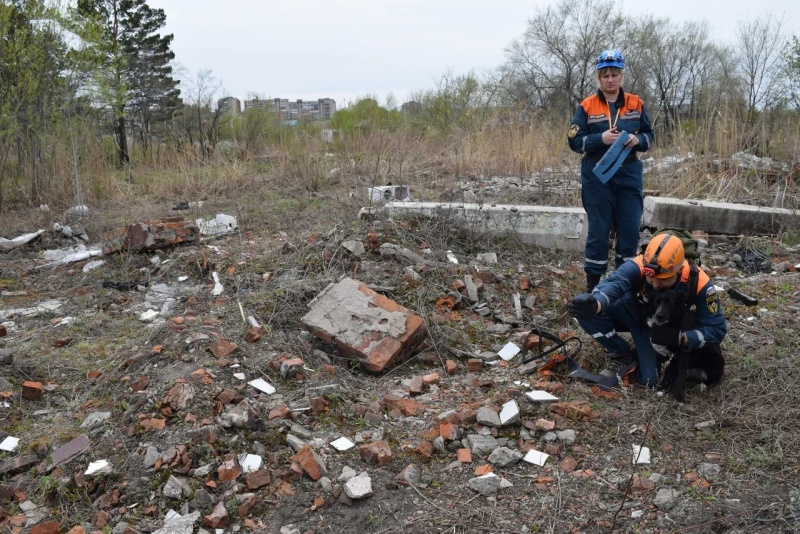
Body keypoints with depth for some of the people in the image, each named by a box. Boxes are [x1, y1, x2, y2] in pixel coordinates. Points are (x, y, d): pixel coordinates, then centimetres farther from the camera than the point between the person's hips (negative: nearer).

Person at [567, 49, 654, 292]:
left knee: (630, 229, 4)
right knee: (598, 230, 2)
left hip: (629, 174, 3)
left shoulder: (636, 104, 6)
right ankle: (593, 282, 13)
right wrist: (601, 139, -19)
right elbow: (574, 141, -4)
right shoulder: (587, 106, -2)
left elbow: (649, 135, 11)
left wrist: (638, 140, -12)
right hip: (597, 176, -2)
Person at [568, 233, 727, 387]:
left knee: (650, 380, -19)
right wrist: (595, 305, -76)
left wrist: (680, 338, -43)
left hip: (670, 328, 0)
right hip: (637, 316, 1)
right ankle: (624, 357, -4)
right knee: (586, 313, -27)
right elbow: (611, 284, -52)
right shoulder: (637, 266, -33)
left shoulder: (697, 282, -31)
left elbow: (717, 329, -26)